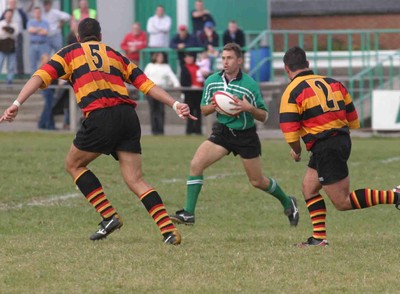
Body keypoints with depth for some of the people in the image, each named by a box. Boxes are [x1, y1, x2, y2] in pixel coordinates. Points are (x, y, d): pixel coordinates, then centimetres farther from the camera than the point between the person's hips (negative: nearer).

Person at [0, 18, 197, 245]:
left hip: (100, 117, -4)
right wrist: (176, 105, 17)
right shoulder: (115, 54, 28)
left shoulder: (70, 53, 18)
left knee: (74, 165, 18)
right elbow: (146, 84, 20)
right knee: (136, 181, 5)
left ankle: (109, 216, 6)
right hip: (128, 114, 4)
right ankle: (169, 230, -10)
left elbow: (41, 77, 4)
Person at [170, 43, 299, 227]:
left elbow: (264, 116, -5)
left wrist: (249, 108, -26)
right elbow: (204, 110, 8)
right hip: (222, 131, 3)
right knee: (196, 164, -17)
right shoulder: (212, 81, -2)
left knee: (257, 181, 7)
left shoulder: (250, 84, -12)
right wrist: (213, 105, -15)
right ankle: (188, 213, -14)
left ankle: (287, 203, 35)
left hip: (246, 136, -3)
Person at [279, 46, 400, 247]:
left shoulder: (292, 92, -8)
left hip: (325, 148, -8)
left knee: (343, 203, -3)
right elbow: (354, 121, 11)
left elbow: (290, 131, -14)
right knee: (309, 188, 19)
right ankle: (319, 237, 14)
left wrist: (297, 151, 6)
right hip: (343, 139, 8)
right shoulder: (332, 83, 11)